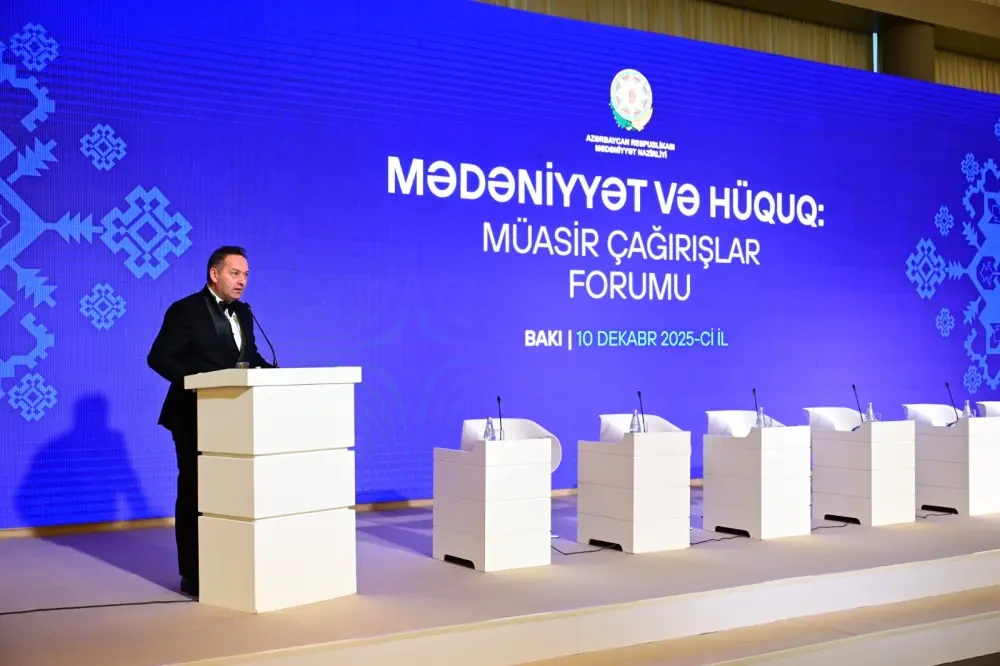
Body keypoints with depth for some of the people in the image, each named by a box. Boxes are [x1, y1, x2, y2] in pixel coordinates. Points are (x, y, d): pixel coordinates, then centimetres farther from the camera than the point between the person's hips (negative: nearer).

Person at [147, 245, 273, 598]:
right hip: (196, 417, -6)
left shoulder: (243, 313, 13)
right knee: (195, 492, 0)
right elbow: (158, 357, -15)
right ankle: (193, 574, 7)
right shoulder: (185, 310, -9)